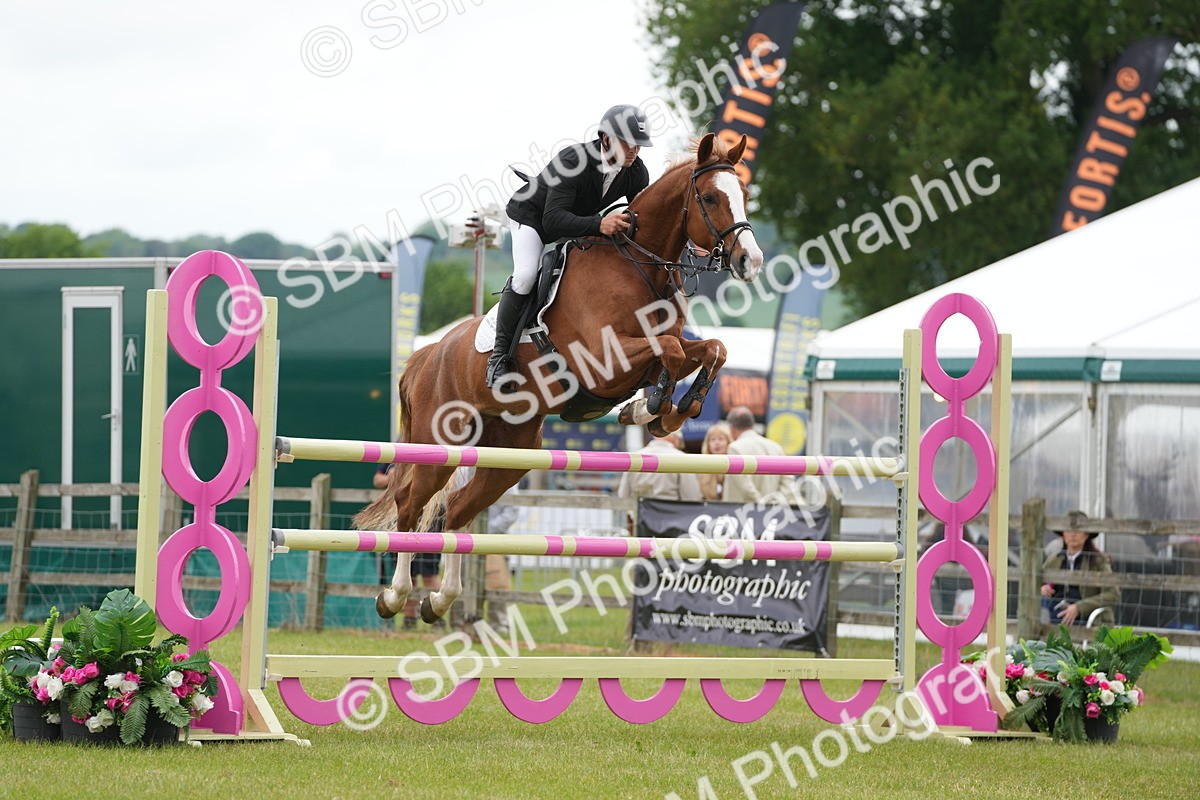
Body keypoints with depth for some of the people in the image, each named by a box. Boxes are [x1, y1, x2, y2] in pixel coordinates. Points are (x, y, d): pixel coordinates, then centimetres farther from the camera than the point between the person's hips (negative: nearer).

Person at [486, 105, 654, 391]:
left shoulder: (637, 172, -18)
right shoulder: (573, 161, -38)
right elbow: (552, 220, -45)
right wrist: (598, 224, -60)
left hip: (579, 222, 7)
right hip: (532, 215, -7)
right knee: (525, 275, -29)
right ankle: (499, 356, -21)